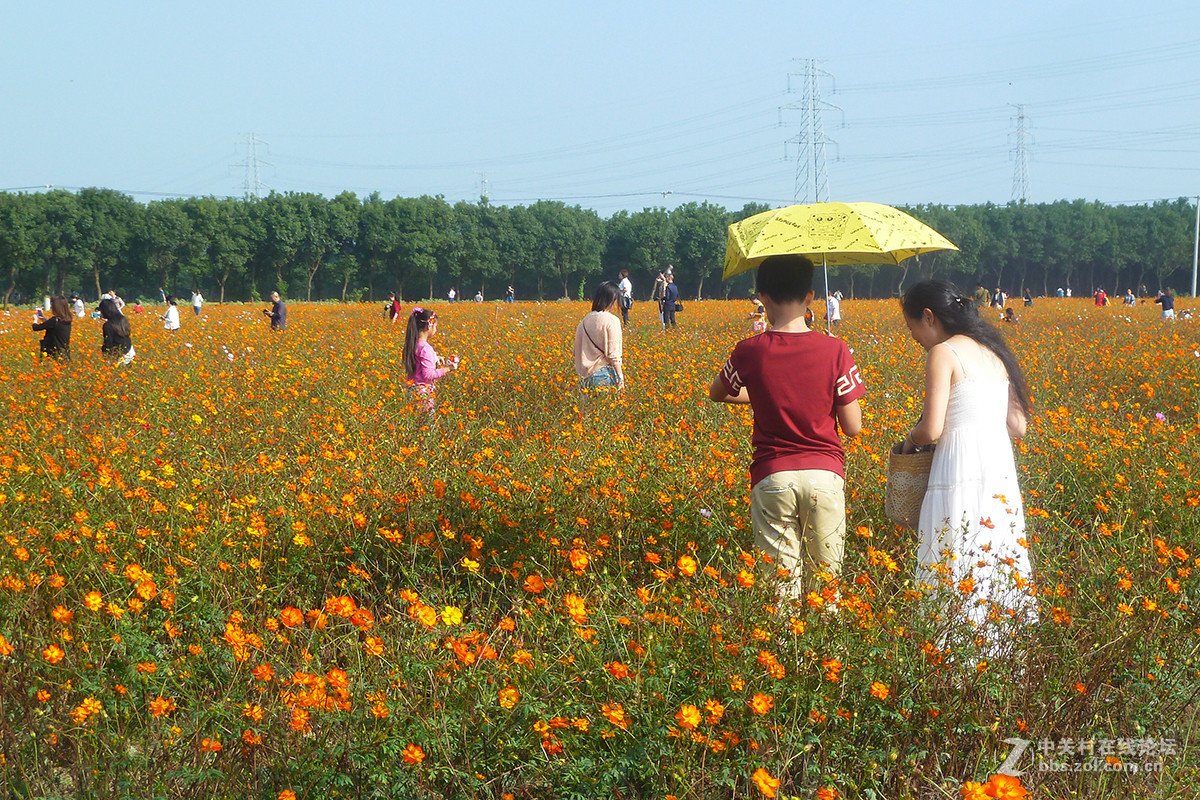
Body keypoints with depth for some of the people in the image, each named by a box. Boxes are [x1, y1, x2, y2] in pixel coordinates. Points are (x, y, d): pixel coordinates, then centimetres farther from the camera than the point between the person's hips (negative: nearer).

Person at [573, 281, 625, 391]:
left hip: (585, 377, 6)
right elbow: (613, 354, -12)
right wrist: (620, 377, -6)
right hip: (603, 373, -6)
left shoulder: (585, 321, 9)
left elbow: (577, 350, 13)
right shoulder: (611, 320, -9)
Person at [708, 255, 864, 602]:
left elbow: (717, 394, 16)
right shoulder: (835, 351, -6)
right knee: (825, 581, 8)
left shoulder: (750, 352, -4)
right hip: (825, 475, 0)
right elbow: (854, 427, -3)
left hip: (772, 477, 0)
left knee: (780, 583, 3)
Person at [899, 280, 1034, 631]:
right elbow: (1018, 426, 16)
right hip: (1002, 468, 8)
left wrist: (911, 438, 7)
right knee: (1001, 563, 11)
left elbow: (931, 430, -14)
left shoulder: (942, 354, -7)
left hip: (963, 473, -8)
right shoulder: (992, 352, 16)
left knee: (954, 576, -5)